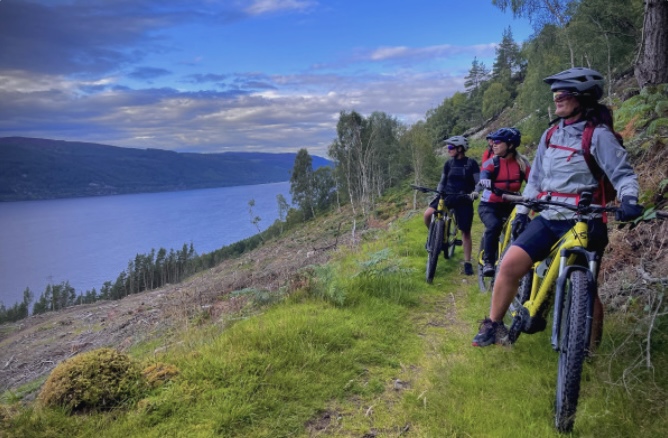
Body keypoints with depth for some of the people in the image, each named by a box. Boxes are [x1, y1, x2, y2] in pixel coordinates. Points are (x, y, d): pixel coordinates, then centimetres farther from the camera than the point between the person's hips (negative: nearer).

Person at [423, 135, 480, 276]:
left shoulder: (471, 163, -4)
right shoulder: (449, 163, 6)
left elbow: (479, 182, -5)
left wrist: (475, 192, -25)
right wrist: (437, 194, -3)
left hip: (464, 199, -3)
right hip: (447, 196, 3)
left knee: (466, 232, 1)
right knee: (428, 214, -23)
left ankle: (467, 263, 12)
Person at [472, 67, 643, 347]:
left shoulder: (599, 135, -6)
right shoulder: (550, 135, 11)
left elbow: (623, 174, -9)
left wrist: (628, 199, -29)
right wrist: (521, 211, 11)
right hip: (548, 218, 5)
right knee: (510, 264, -11)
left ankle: (591, 349, 24)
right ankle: (493, 326, 5)